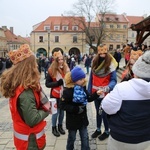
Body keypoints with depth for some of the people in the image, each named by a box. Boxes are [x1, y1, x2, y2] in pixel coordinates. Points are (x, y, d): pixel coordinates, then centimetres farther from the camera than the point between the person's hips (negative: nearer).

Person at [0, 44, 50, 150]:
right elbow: (32, 120, -30)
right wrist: (46, 109, -16)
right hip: (30, 139, -8)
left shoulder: (16, 85, -3)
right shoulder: (25, 92, -31)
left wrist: (45, 104, -10)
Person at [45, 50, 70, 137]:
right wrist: (57, 83, -22)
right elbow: (47, 84, -10)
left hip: (64, 94, 4)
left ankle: (60, 126, 33)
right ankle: (54, 128, 23)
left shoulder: (66, 69, 0)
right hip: (55, 95, -4)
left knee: (62, 111, 13)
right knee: (56, 112, 2)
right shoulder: (51, 71, -10)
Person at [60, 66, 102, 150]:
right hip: (72, 119, -5)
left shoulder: (82, 87, -3)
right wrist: (76, 109, -27)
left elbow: (88, 99, 6)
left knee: (85, 138, 17)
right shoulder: (68, 90, -21)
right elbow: (62, 105, -21)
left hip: (83, 118, 5)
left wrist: (96, 94, -11)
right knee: (72, 138, 17)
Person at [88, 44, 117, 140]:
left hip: (105, 94, -5)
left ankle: (107, 131, 29)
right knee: (98, 111, 20)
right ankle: (98, 129, 39)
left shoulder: (111, 64, -14)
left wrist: (109, 87, -34)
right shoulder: (94, 63, 2)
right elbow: (91, 78, 6)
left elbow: (113, 80, -14)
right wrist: (89, 91, 5)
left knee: (104, 113, 6)